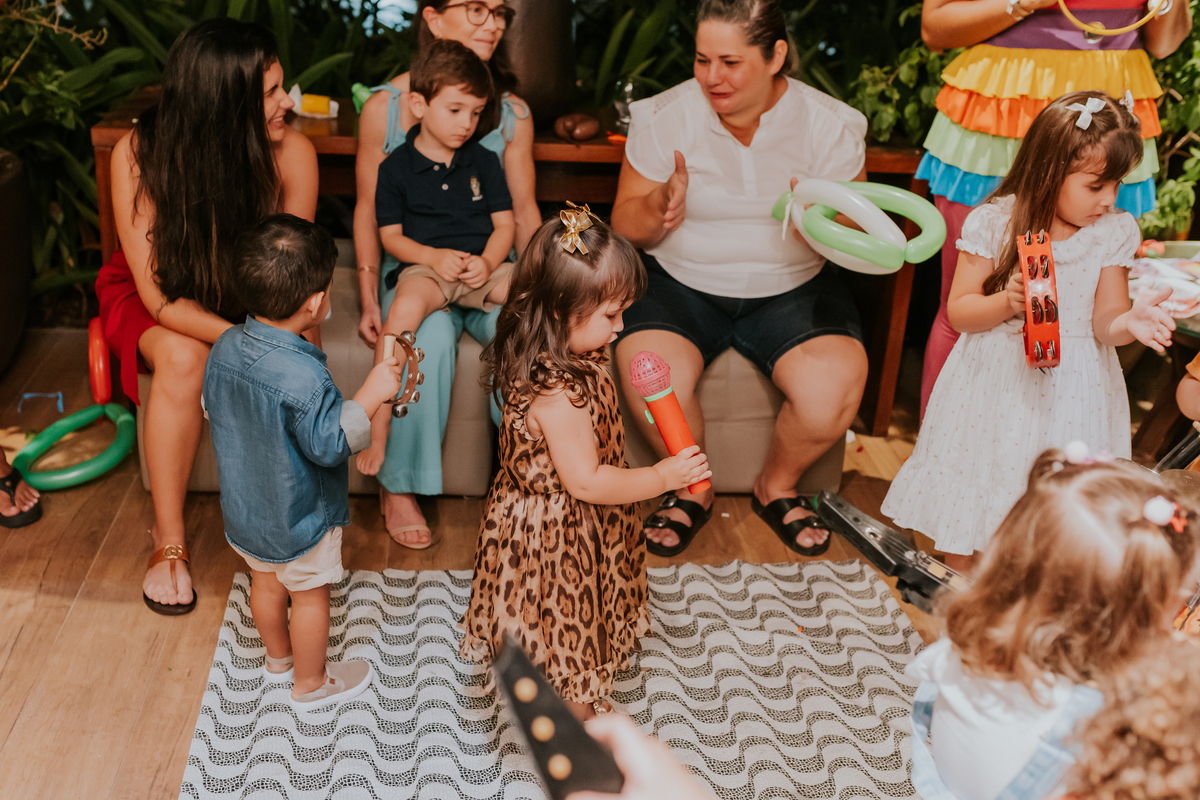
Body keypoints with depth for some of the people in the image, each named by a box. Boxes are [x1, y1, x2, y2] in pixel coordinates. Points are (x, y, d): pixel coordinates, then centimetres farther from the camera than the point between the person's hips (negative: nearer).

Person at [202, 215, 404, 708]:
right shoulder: (302, 377, -35)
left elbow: (213, 410, 4)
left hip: (243, 509, 7)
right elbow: (328, 444, -29)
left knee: (266, 583, 27)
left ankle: (278, 656, 51)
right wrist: (370, 395, -27)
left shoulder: (224, 348, -10)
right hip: (298, 519, -7)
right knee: (310, 596, 15)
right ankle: (311, 682, 34)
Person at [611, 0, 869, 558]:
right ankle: (691, 489, 4)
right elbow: (624, 228, -1)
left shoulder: (828, 124, -5)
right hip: (681, 283, 0)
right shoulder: (666, 116, -5)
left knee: (835, 386, -26)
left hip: (793, 288, 0)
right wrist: (660, 207, -24)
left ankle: (777, 486, 9)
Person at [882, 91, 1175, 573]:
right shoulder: (994, 222, -10)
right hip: (995, 383, -1)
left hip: (1072, 387, 1)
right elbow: (958, 311, -8)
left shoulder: (1114, 232, -3)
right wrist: (1006, 302, -27)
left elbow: (1103, 322, -5)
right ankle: (960, 579, 34)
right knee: (975, 485, 11)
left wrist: (1129, 322, -28)